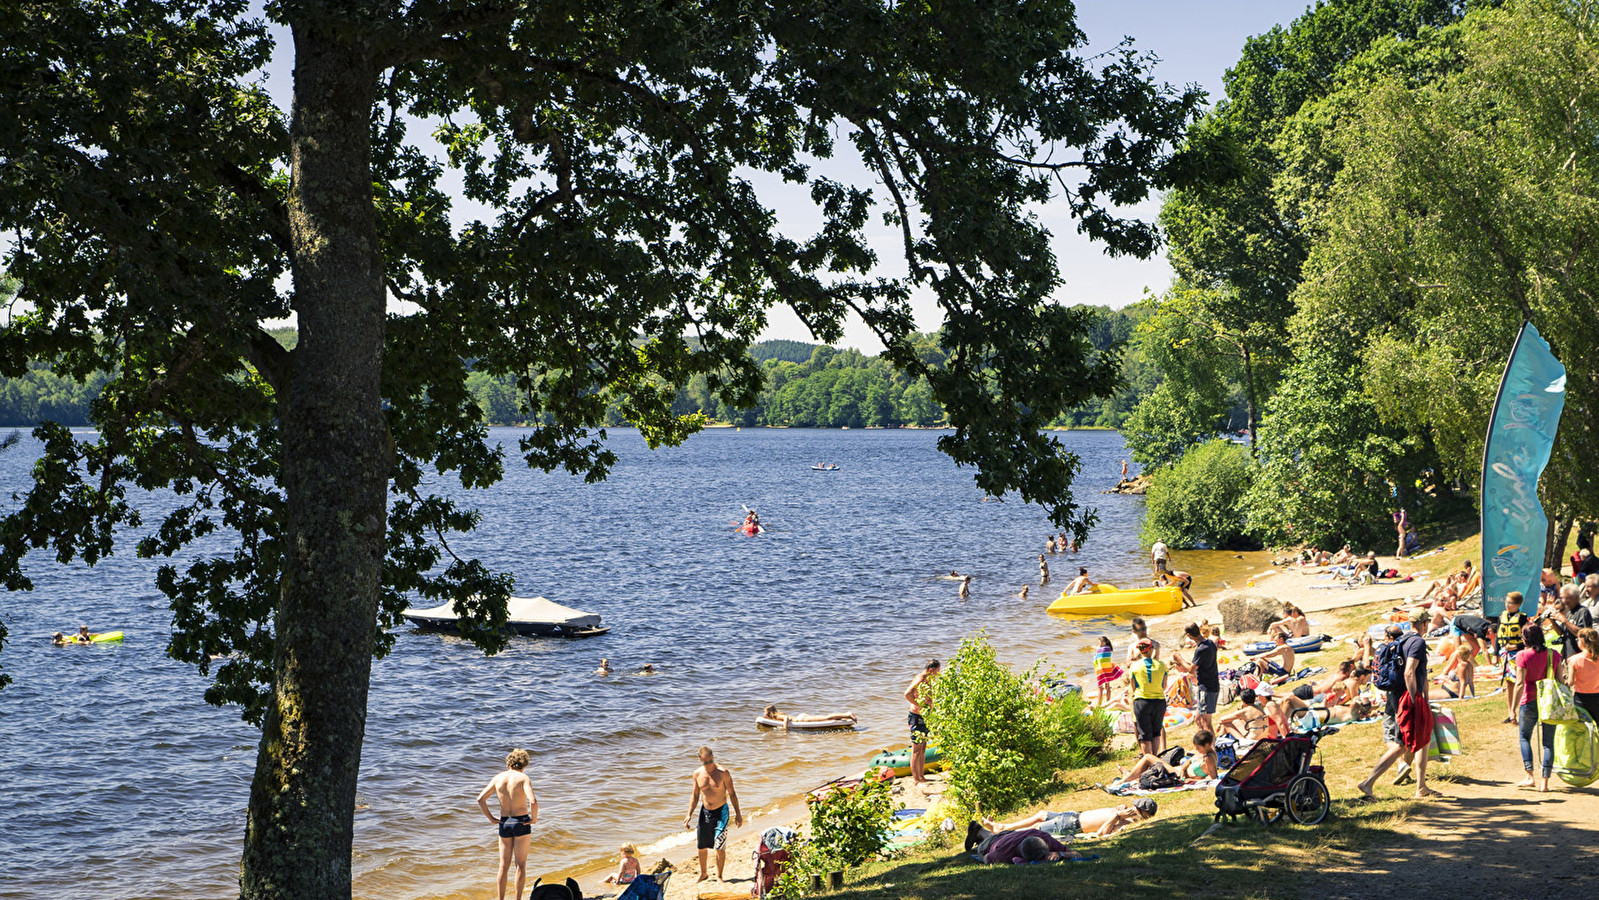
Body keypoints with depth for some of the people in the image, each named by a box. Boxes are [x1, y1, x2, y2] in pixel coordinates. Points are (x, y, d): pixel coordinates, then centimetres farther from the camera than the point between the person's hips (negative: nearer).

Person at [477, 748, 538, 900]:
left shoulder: (498, 778, 3)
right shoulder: (523, 778, -10)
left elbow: (480, 799, 1)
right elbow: (533, 802, -24)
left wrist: (491, 818, 6)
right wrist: (534, 819, -9)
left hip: (504, 824, 4)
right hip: (521, 823, -4)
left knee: (504, 865, 13)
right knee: (521, 865, 5)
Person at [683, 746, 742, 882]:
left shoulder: (723, 773, -13)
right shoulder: (697, 774, -1)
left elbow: (732, 793, -4)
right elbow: (695, 796, 10)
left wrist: (738, 814, -4)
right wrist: (689, 815, 3)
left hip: (721, 812, -4)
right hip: (704, 812, 4)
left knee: (720, 847, -8)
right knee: (702, 846, 11)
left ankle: (719, 876, 7)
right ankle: (703, 874, 31)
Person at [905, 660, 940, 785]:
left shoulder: (927, 680, 13)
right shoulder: (920, 680, -18)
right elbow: (908, 693, -34)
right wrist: (919, 706, -26)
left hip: (924, 718, 10)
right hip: (917, 717, -10)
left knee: (923, 749, 15)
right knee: (917, 749, -4)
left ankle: (921, 777, 23)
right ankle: (915, 779, 1)